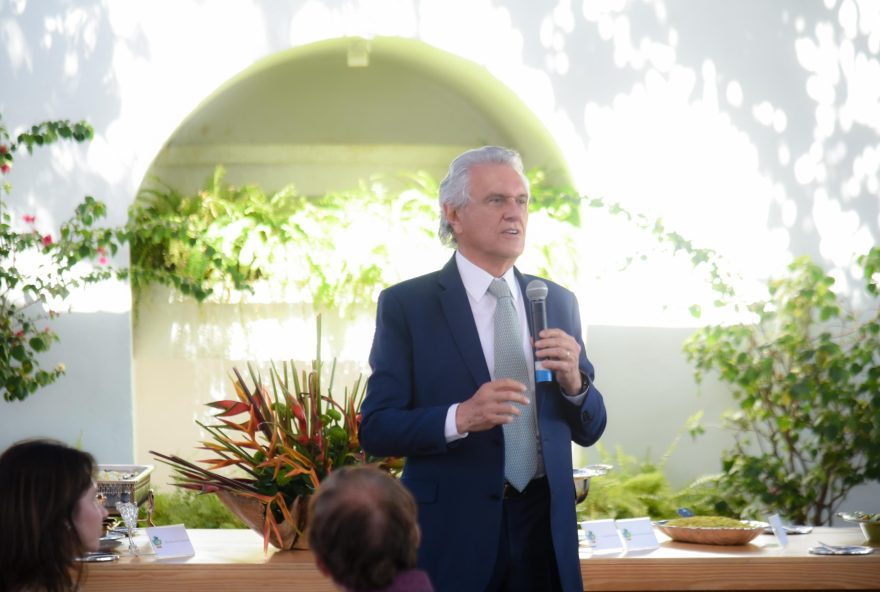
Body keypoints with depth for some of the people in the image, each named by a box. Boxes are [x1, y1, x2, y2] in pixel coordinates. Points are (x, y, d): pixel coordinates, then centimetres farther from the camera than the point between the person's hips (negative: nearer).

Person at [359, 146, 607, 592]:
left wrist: (574, 383, -11)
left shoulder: (559, 302, 8)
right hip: (452, 534, -4)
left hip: (544, 527, 4)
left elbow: (589, 431, 10)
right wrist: (459, 418, -24)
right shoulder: (406, 304, -4)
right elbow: (375, 429, -8)